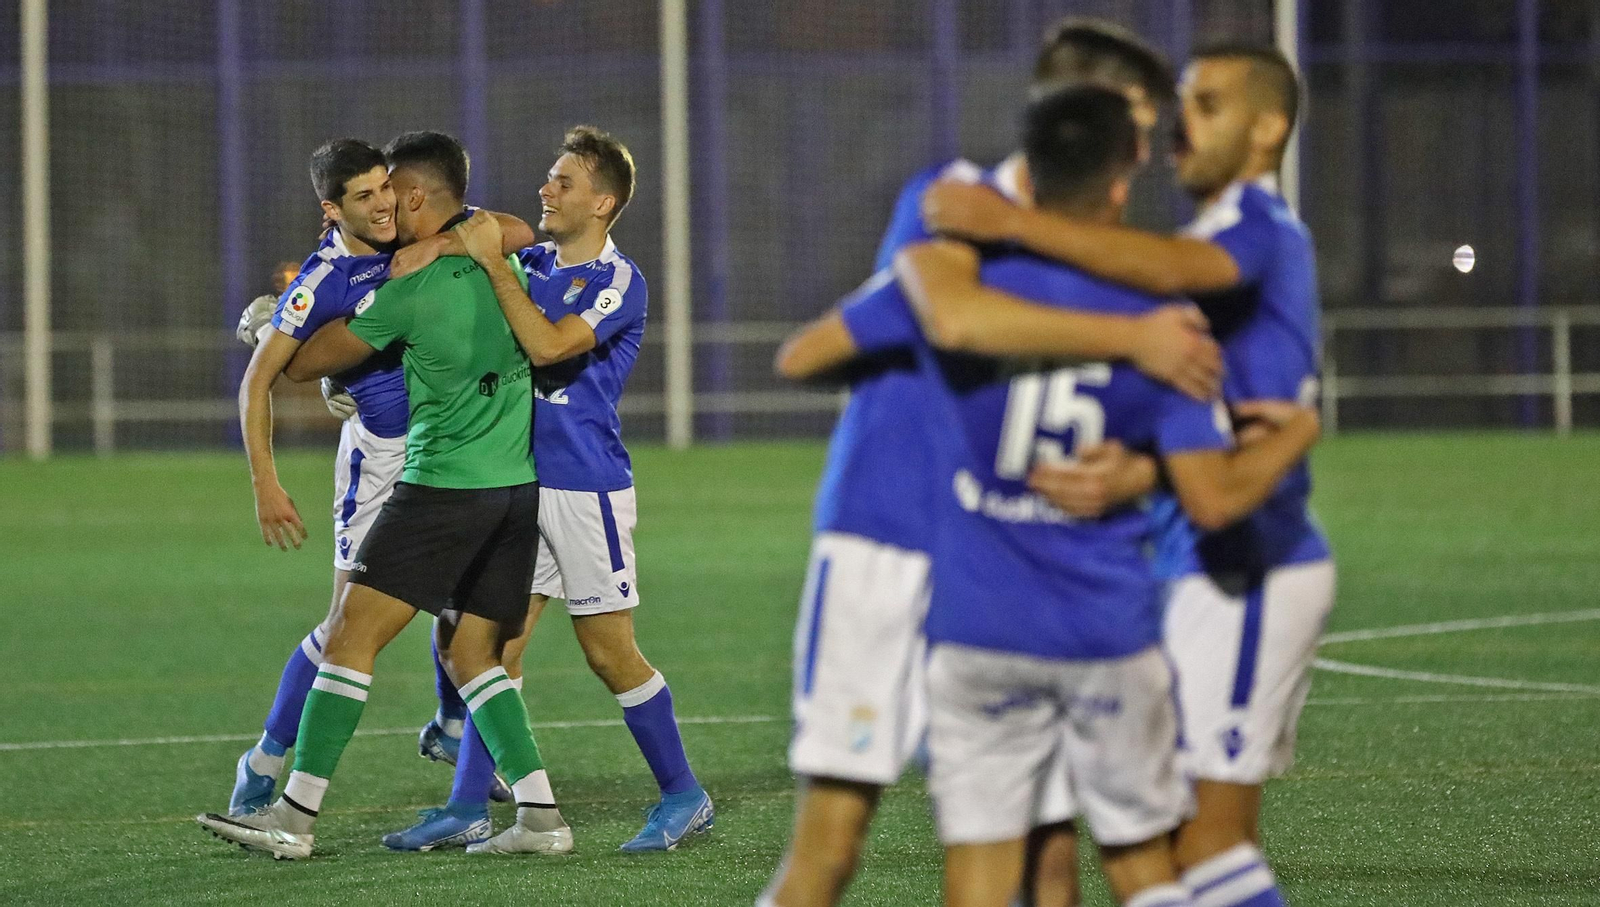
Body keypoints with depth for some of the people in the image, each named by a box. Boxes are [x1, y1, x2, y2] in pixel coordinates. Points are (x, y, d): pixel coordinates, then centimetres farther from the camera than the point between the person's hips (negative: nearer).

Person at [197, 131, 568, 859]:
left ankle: (296, 815, -6)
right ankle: (540, 817, 3)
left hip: (446, 484, -7)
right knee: (472, 654, 14)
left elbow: (303, 364, -2)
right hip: (521, 485, 7)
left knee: (351, 634, -3)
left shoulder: (408, 291, -11)